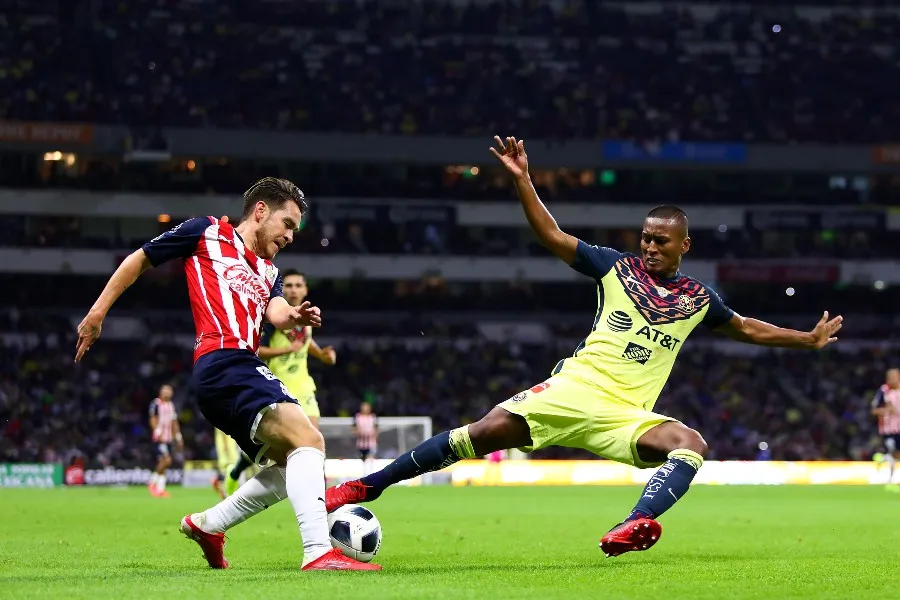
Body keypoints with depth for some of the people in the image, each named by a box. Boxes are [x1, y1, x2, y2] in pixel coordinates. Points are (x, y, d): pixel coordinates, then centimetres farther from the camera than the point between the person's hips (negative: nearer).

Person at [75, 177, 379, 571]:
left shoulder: (268, 272, 27)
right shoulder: (207, 233, 9)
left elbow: (275, 312, 6)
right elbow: (139, 260, 16)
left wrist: (295, 317, -18)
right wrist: (98, 313, 12)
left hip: (244, 371, 9)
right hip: (224, 363, -9)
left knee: (290, 467, 13)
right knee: (308, 439, -23)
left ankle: (206, 524, 22)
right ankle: (318, 553, -35)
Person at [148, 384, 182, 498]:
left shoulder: (171, 405, 17)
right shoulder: (156, 404, -7)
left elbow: (174, 423, 22)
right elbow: (153, 420, -11)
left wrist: (178, 437, 19)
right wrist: (158, 432, -21)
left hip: (169, 438, 8)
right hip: (160, 437, -8)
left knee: (162, 463, 7)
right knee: (166, 460, -17)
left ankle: (160, 489, 10)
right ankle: (153, 482, -2)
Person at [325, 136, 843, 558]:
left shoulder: (697, 299, 15)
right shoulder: (617, 268, 8)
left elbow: (746, 328, 31)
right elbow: (552, 237, 6)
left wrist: (808, 339, 32)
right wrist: (522, 180, -4)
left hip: (627, 416, 2)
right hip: (576, 388, -2)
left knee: (691, 443, -28)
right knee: (488, 432, -20)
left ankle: (636, 526, -51)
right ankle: (365, 487, -14)